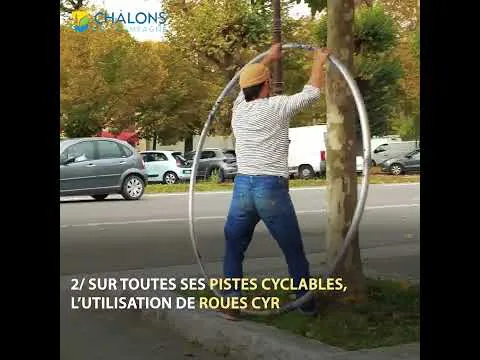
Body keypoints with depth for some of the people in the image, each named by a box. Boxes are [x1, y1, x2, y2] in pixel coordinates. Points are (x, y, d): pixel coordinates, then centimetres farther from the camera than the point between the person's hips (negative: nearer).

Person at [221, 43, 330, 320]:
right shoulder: (277, 106, -3)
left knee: (234, 250, 13)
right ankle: (307, 303, 18)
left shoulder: (239, 109, 12)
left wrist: (268, 59, 44)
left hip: (242, 188, 4)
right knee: (294, 252, 10)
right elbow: (312, 92, 7)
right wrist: (319, 61, 22)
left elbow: (249, 84, 32)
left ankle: (232, 303, 5)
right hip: (272, 189, -4)